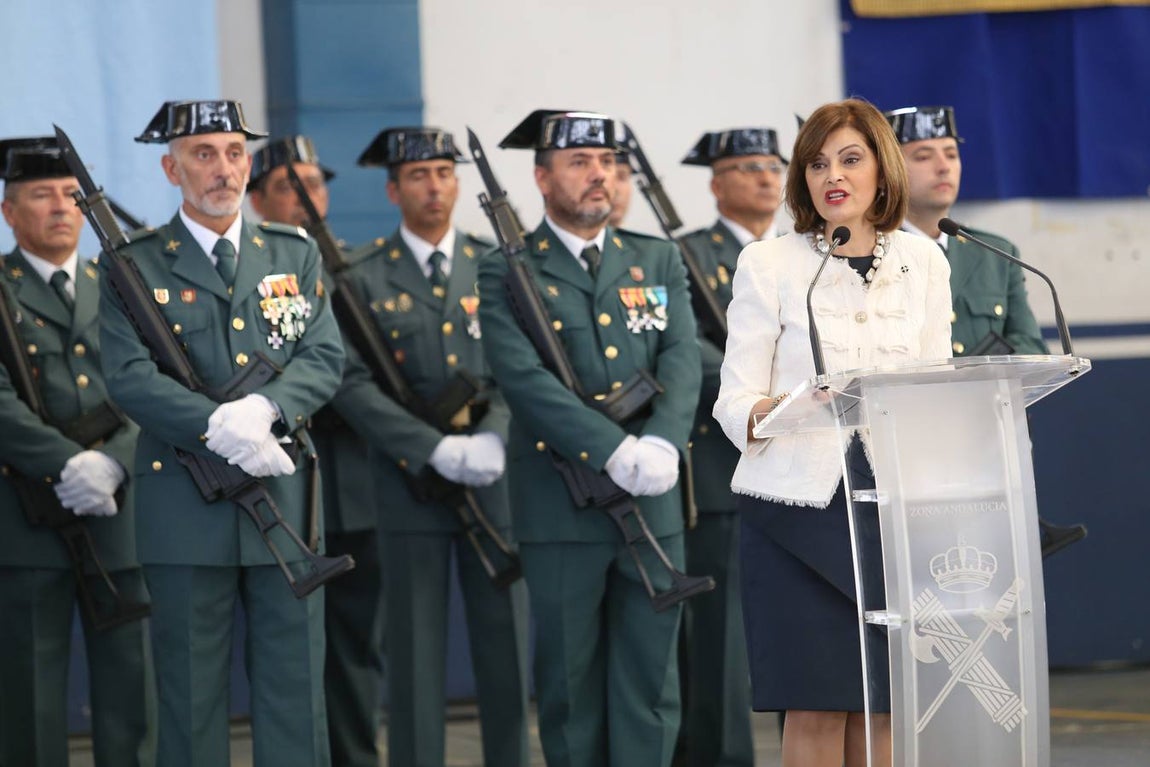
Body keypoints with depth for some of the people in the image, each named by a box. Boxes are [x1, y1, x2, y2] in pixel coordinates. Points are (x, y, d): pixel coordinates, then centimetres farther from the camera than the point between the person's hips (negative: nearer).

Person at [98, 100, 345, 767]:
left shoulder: (295, 254, 11)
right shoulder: (134, 266, 1)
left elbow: (326, 357, 1)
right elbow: (131, 378, -10)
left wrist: (265, 407, -18)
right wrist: (218, 427, -22)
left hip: (286, 495, 3)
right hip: (185, 505, -2)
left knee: (295, 684, 4)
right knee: (192, 693, 3)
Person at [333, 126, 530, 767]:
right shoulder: (365, 281, 0)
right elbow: (355, 385, -8)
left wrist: (494, 437, -16)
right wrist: (438, 450, -18)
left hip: (495, 478, 2)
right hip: (410, 481, -2)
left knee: (506, 641, 5)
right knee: (417, 649, 2)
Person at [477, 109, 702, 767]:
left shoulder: (659, 262, 13)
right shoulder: (508, 274, 0)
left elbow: (682, 360, 0)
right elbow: (525, 377, -13)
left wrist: (662, 441, -20)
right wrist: (614, 450, -22)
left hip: (654, 502, 3)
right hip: (561, 507, -3)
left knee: (651, 674, 3)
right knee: (570, 678, 4)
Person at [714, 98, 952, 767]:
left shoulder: (923, 261, 10)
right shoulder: (768, 265, 2)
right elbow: (735, 403, -2)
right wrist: (780, 409, -24)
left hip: (896, 503, 3)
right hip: (801, 501, -2)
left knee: (881, 700, 1)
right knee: (817, 702, -6)